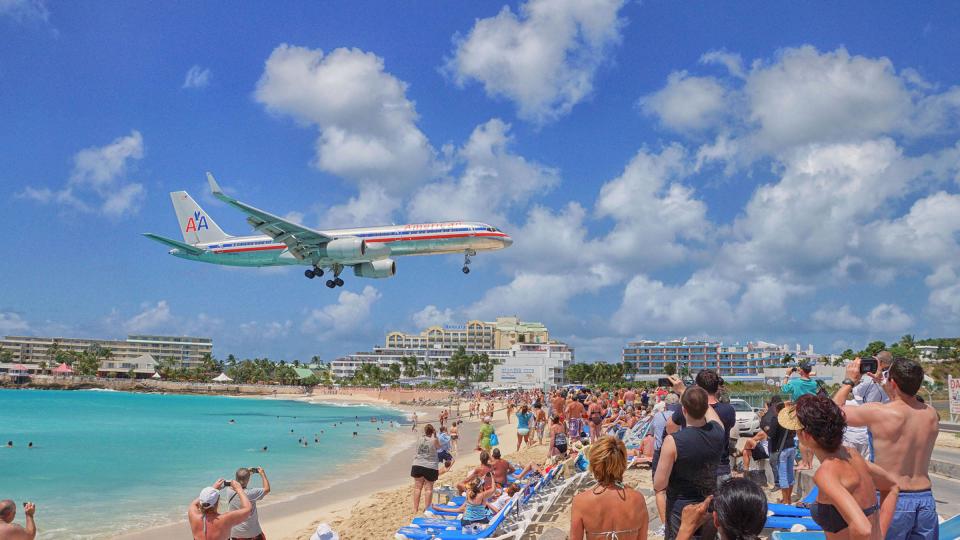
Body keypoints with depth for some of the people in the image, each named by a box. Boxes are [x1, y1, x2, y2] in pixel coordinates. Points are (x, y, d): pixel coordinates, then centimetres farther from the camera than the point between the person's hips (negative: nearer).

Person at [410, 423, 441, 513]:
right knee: (429, 488, 5)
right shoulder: (434, 440, -11)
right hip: (430, 467, -3)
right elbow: (438, 447, 8)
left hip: (418, 466, 3)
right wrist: (435, 436, 4)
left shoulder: (419, 439, -1)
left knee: (417, 487, 9)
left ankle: (415, 509, 14)